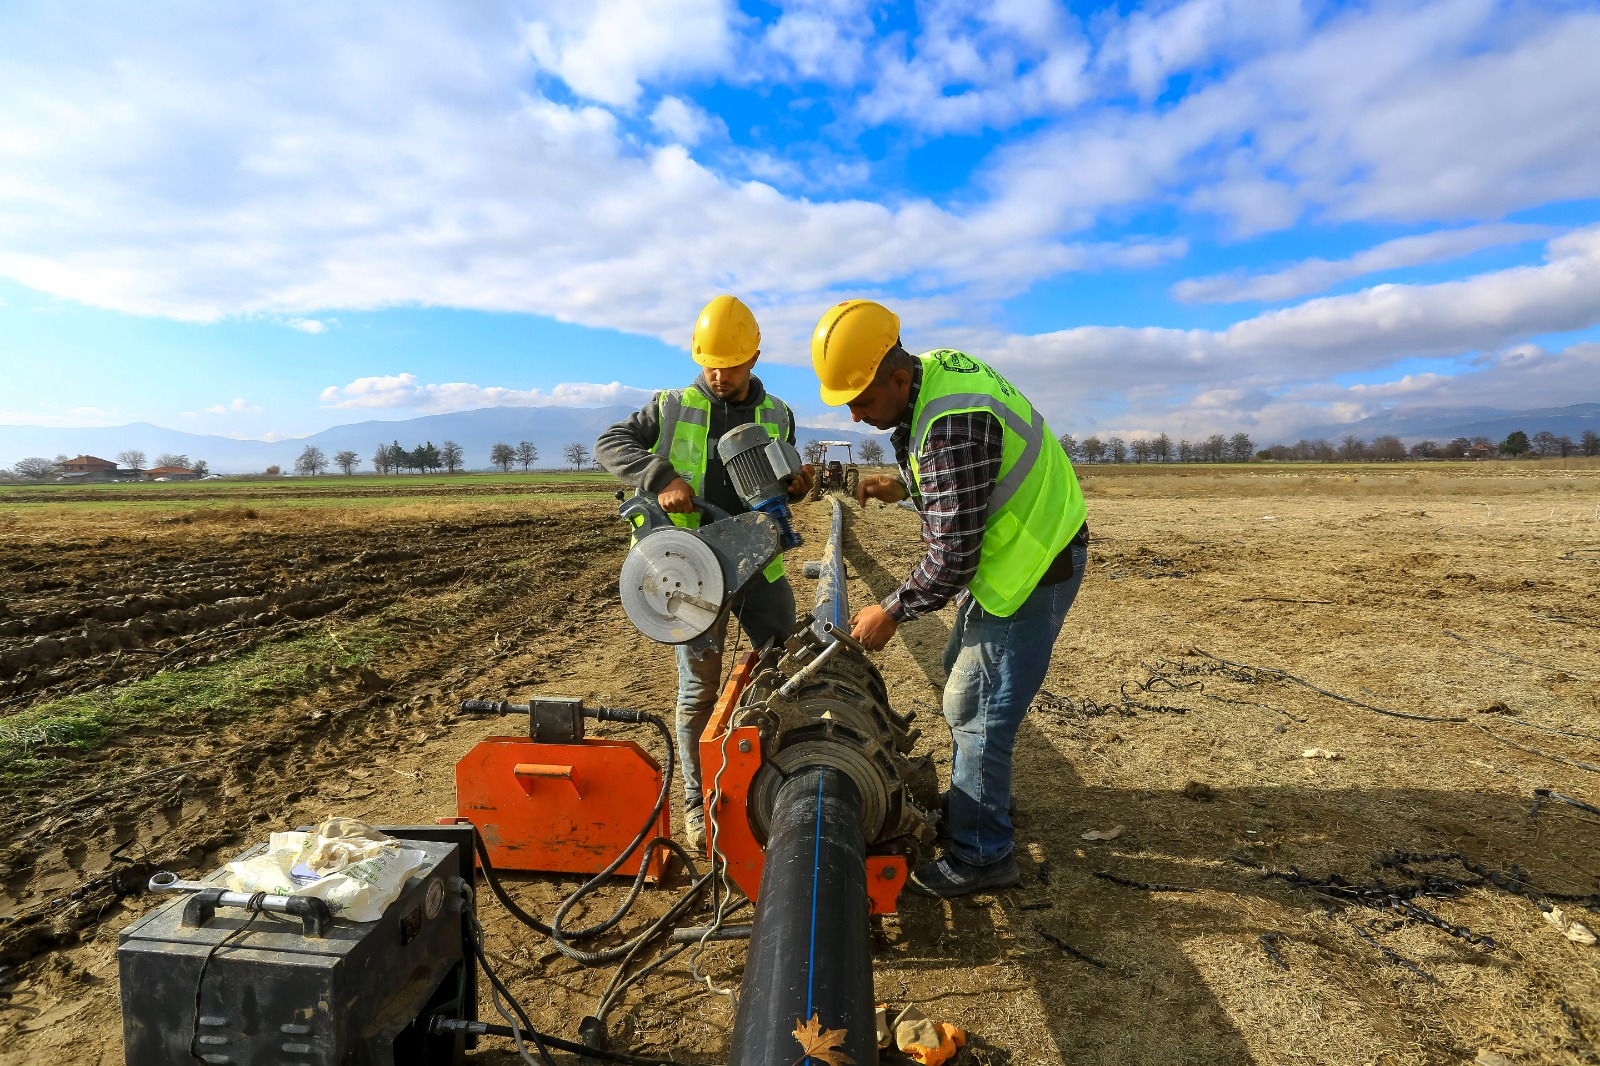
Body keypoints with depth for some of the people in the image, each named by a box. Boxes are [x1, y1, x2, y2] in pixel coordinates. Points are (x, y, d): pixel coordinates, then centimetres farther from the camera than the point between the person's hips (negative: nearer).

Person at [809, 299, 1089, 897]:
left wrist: (893, 612, -15)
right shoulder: (936, 368, 0)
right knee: (962, 674, 22)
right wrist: (902, 487, 3)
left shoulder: (952, 426, -32)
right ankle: (977, 799, 41)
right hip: (1008, 548, 11)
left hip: (1034, 565, -11)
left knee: (976, 711, -4)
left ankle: (981, 856, 13)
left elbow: (952, 556, -28)